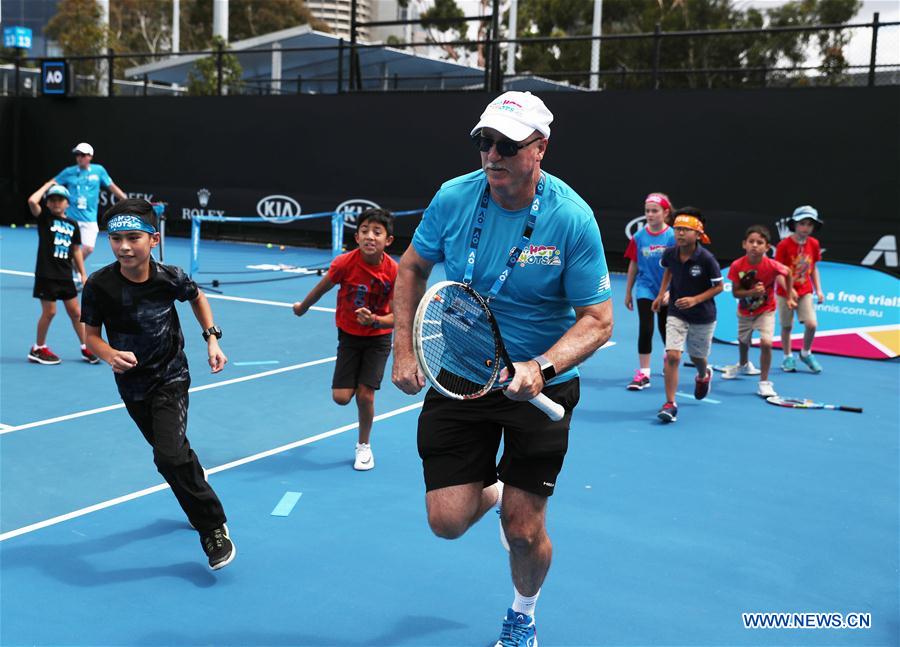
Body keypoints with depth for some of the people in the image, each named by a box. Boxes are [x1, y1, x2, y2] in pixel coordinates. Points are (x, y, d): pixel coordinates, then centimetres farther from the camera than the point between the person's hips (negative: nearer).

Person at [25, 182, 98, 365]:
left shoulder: (73, 224, 9)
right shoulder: (44, 217, -3)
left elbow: (76, 250, 14)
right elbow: (32, 201, -22)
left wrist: (83, 274, 11)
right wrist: (47, 185, -8)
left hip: (65, 275, 4)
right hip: (46, 274, -4)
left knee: (75, 311, 9)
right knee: (49, 312, 0)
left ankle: (86, 348, 20)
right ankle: (38, 349, 17)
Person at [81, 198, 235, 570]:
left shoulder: (170, 278, -18)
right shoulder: (99, 285, -18)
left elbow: (197, 297, 6)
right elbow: (92, 334, -6)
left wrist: (212, 339, 0)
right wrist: (109, 354, -27)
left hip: (170, 377, -3)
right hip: (131, 383, 3)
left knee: (171, 455, -20)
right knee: (168, 451, 18)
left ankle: (214, 529, -6)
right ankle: (200, 507, 44)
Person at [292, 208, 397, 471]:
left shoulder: (393, 271, -22)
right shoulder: (344, 263, -21)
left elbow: (395, 317, -15)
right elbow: (323, 287, 0)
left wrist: (374, 320, -35)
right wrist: (303, 306, 16)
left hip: (378, 337, -1)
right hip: (349, 334, 1)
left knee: (365, 394, -7)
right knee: (341, 397, -7)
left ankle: (364, 445, 20)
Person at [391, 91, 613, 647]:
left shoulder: (572, 219, -17)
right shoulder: (453, 198, -9)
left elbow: (597, 320, -14)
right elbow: (412, 268, 8)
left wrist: (540, 368, -30)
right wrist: (405, 351, 1)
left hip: (539, 386, -2)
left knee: (525, 529, 2)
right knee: (447, 520, -1)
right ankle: (491, 491, 38)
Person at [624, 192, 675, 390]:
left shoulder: (673, 236, -11)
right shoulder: (639, 237, -4)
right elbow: (633, 265, 4)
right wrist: (628, 293, 8)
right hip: (645, 289, 1)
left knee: (665, 329, 14)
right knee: (645, 329, -9)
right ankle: (643, 373, -3)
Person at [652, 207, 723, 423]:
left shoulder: (706, 259, -21)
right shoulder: (670, 254, -10)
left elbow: (718, 286, -10)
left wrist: (695, 299, -22)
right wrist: (661, 294, 11)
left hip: (703, 316, -1)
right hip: (676, 313, 1)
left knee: (697, 356, 18)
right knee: (672, 355, -15)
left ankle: (703, 376, 56)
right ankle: (670, 403, -8)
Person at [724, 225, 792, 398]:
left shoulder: (772, 266, -27)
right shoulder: (737, 266, -23)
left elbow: (788, 272, -5)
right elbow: (735, 292, -18)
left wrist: (790, 293, 2)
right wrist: (752, 292, -35)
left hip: (765, 310, -3)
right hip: (745, 311, 3)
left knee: (766, 343, -22)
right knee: (743, 340, 26)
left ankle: (764, 382, -6)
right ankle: (743, 365, 60)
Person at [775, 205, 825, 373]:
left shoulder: (814, 244, -2)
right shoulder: (784, 245, -15)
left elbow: (814, 268, 9)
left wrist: (818, 290, 5)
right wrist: (789, 290, -22)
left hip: (805, 291, 3)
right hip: (785, 292, -3)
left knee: (811, 324, -9)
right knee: (787, 326, 6)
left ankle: (806, 353, 16)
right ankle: (788, 357, 26)